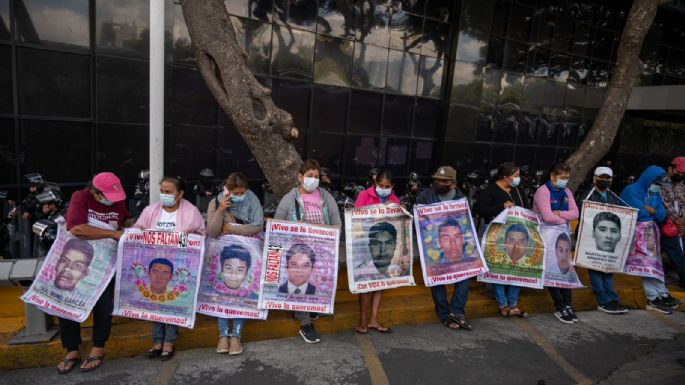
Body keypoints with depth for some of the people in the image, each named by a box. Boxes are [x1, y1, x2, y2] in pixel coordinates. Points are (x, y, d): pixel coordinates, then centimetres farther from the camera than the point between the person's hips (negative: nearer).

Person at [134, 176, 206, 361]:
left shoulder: (191, 211, -2)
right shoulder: (150, 210, 7)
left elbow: (202, 234, 0)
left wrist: (190, 234, -18)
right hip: (154, 263, 3)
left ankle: (169, 342, 7)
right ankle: (157, 340, 11)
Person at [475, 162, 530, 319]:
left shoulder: (517, 190, 11)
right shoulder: (490, 190, -10)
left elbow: (526, 207, 22)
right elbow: (479, 210, -19)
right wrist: (502, 206, -22)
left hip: (515, 233, 7)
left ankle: (513, 304, 19)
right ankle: (503, 305, 12)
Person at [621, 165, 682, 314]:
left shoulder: (655, 193, 13)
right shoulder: (631, 190, -7)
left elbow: (662, 215, 4)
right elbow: (637, 212, -17)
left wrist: (648, 209, -12)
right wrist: (653, 211, -2)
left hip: (652, 232, 6)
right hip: (637, 232, -6)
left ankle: (662, 294, 13)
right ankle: (653, 299, -3)